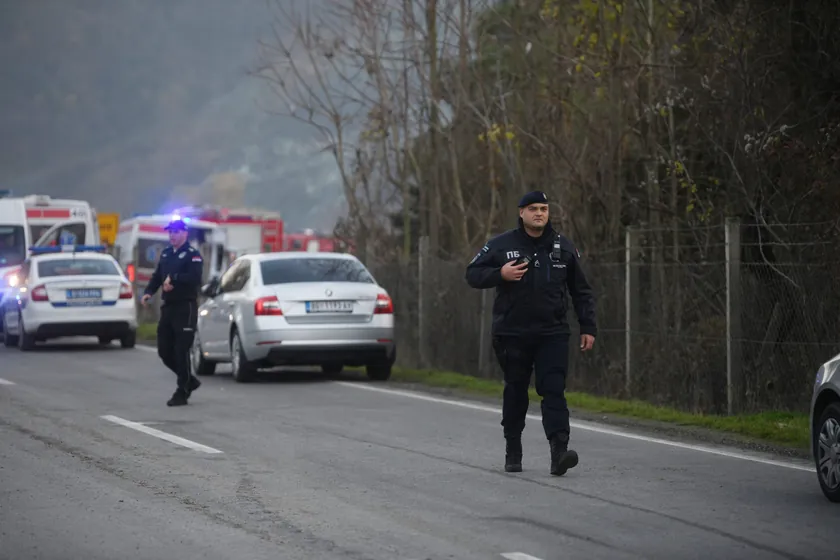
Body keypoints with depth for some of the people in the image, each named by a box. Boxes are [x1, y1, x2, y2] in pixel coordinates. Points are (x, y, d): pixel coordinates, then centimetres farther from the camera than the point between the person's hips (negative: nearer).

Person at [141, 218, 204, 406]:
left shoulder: (193, 255, -7)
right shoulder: (166, 254, 16)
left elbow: (194, 277, -21)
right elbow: (157, 276, 14)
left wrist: (173, 279, -19)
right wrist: (148, 292, -3)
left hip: (185, 308, -8)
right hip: (168, 306, 8)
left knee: (181, 352, -7)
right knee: (164, 351, 8)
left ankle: (182, 393, 2)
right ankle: (189, 381, 27)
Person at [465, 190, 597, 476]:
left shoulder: (563, 247, 7)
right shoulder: (502, 245, 2)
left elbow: (582, 292, 12)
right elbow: (473, 274, 3)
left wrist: (588, 327, 6)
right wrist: (500, 274, -15)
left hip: (553, 334, 0)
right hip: (512, 335, 0)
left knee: (554, 390, -12)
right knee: (515, 392, 9)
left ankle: (559, 452, -23)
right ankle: (513, 452, 22)